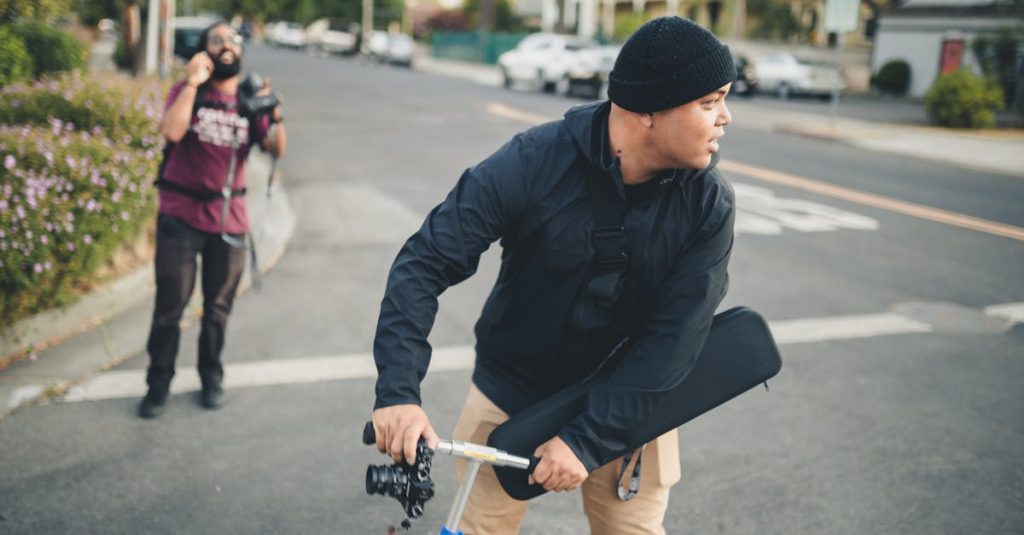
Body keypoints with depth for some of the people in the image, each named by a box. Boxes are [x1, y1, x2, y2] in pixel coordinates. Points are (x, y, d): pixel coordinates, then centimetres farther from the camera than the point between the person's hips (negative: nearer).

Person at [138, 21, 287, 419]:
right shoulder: (188, 91, -2)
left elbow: (276, 150, -7)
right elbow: (172, 131, -22)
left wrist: (273, 114, -24)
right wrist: (192, 83, -20)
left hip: (229, 219, 2)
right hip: (181, 215, -2)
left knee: (218, 306, 11)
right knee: (170, 304, 0)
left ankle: (211, 377, 28)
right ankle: (159, 382, 14)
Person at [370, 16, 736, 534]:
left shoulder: (709, 205, -17)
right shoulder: (531, 163, -22)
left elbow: (673, 337, -19)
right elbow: (426, 264, -22)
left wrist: (588, 438, -25)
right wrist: (398, 389, -31)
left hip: (627, 410, 2)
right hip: (513, 396, -1)